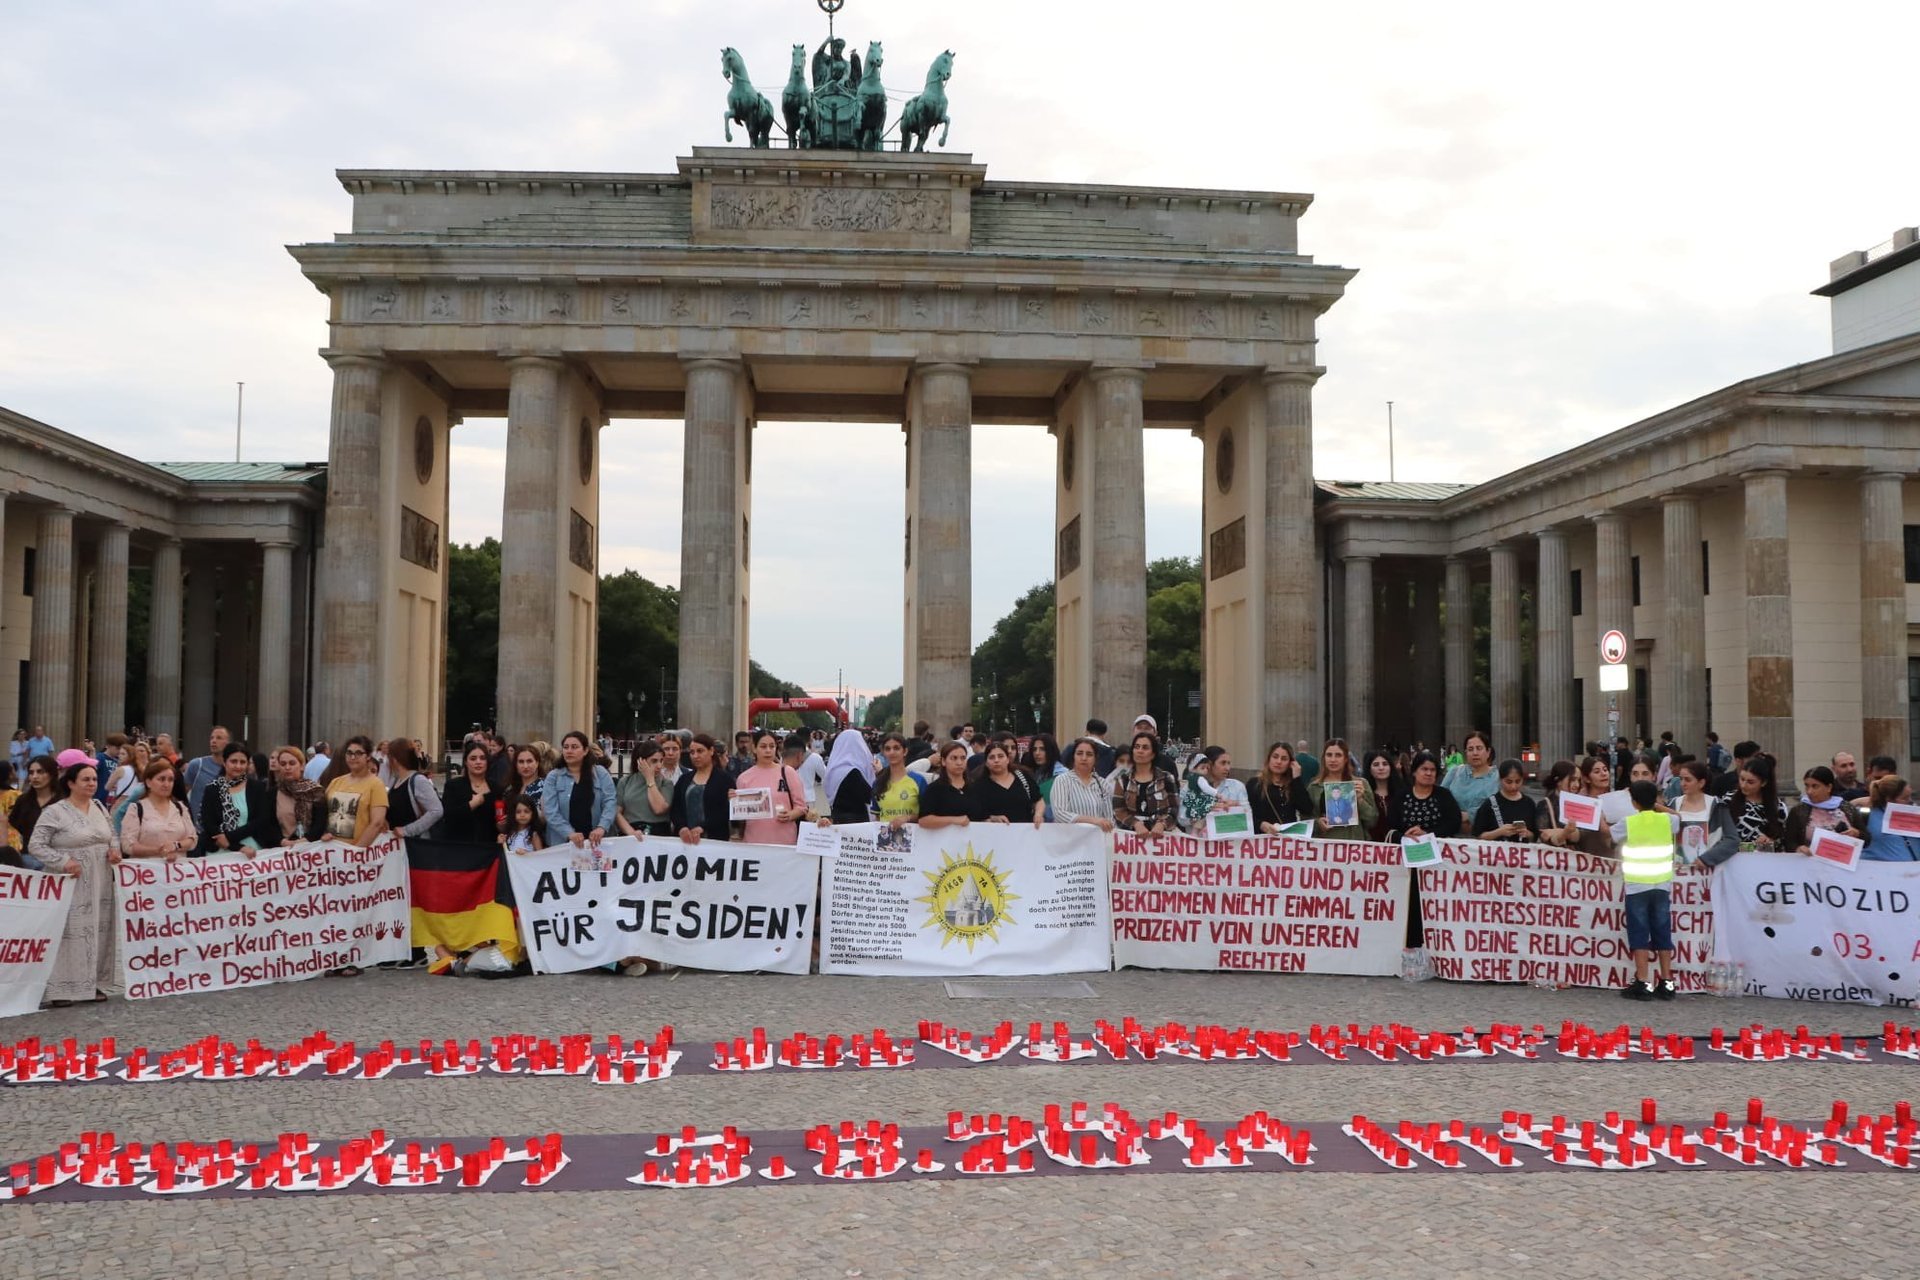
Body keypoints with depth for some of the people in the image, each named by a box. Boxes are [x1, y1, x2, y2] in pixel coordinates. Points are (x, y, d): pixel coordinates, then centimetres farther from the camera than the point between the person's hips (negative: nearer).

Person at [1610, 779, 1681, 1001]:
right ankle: (1666, 983, 12)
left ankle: (1642, 984, -4)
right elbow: (1679, 819, 24)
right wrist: (1659, 807, 27)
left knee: (1639, 934, -1)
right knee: (1662, 933, 9)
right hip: (1662, 886, 3)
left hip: (1637, 886, -3)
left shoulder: (1628, 823, -9)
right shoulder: (1667, 820, 1)